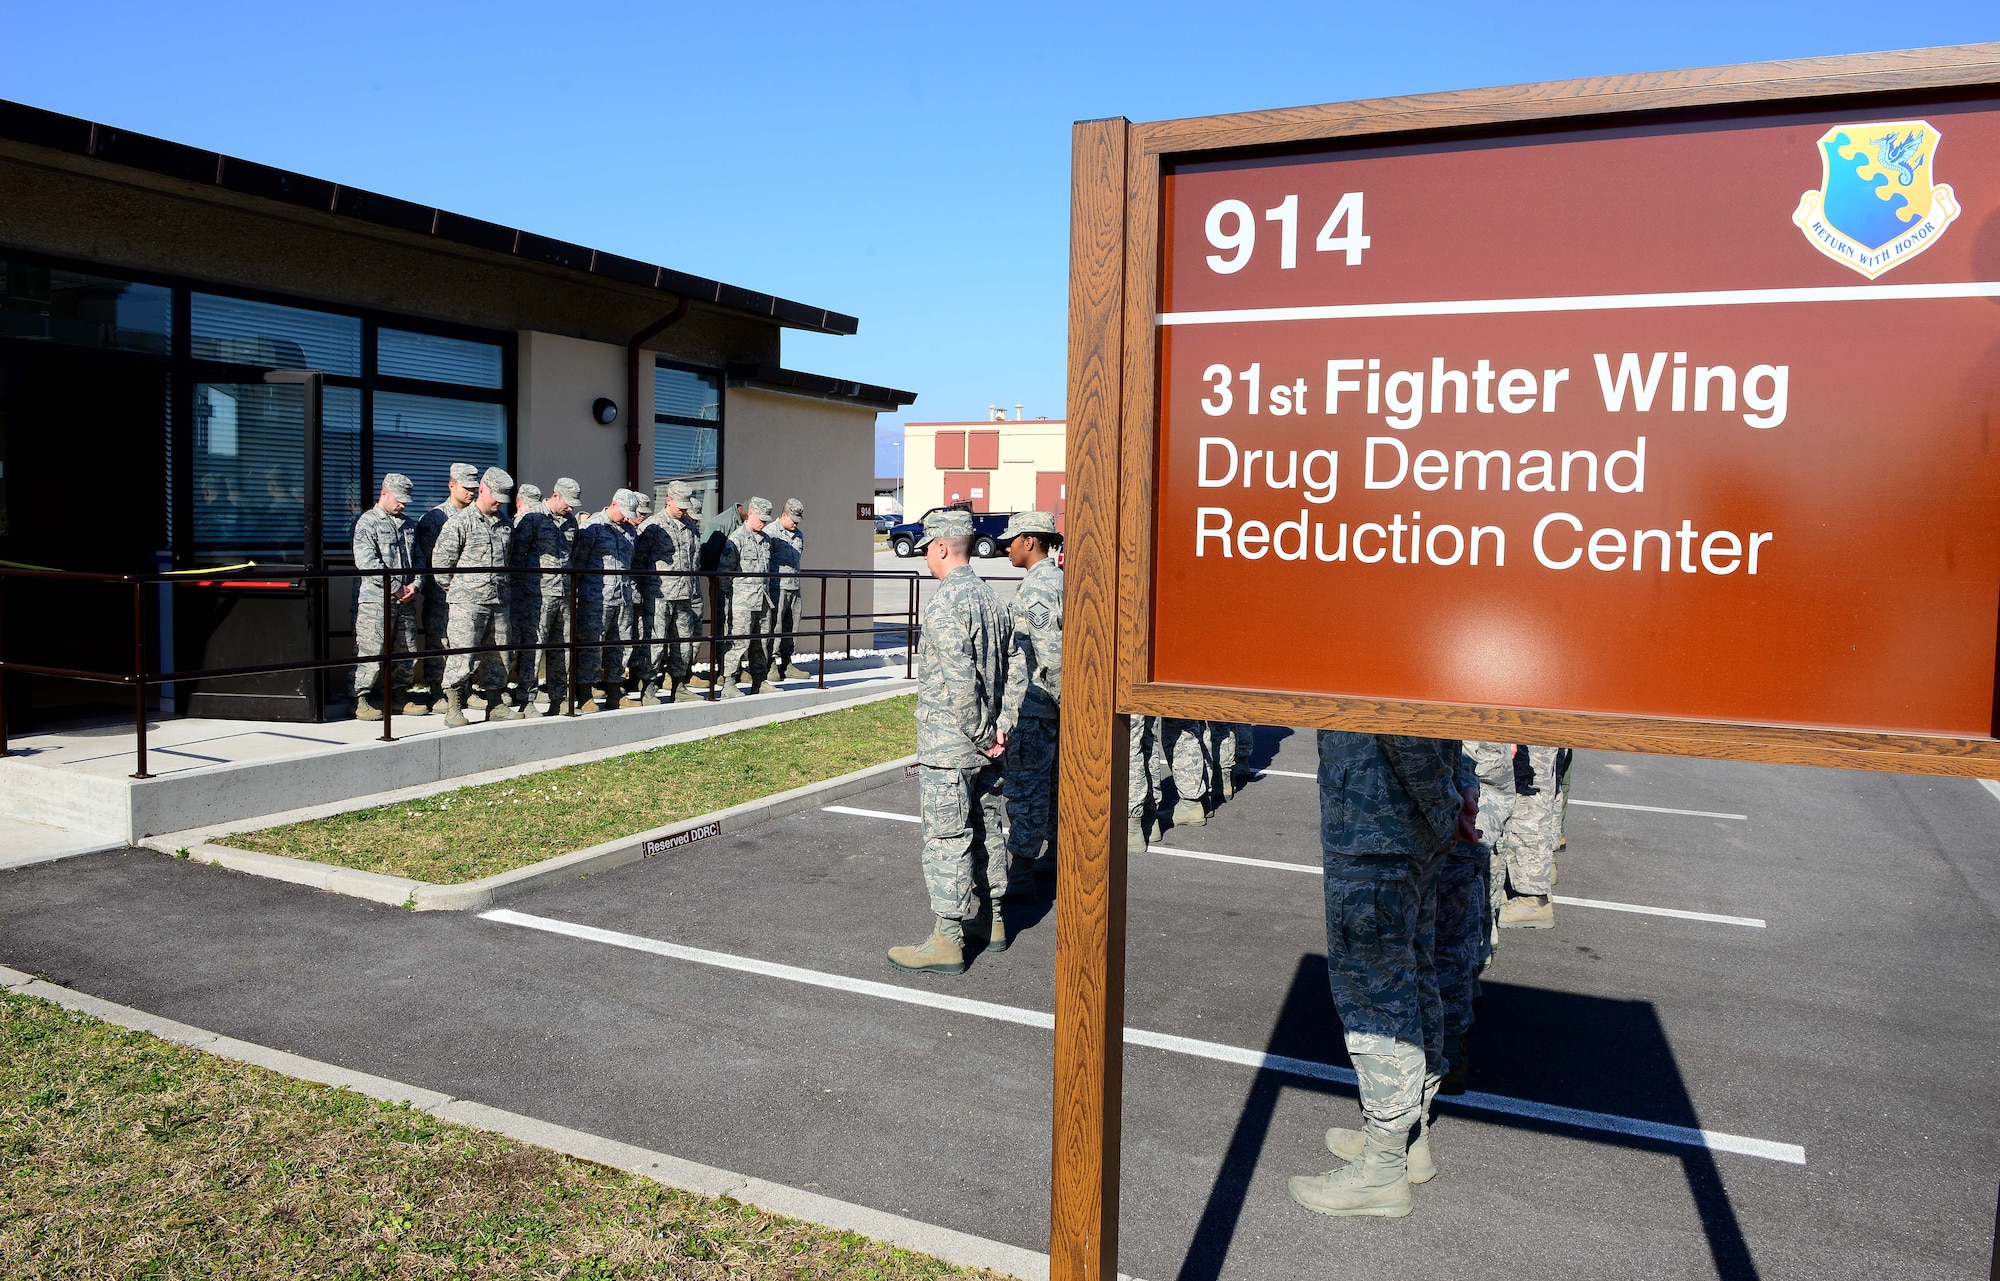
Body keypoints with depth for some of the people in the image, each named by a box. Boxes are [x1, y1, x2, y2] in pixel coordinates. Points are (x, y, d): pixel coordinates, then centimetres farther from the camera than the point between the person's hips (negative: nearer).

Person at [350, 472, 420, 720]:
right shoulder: (367, 522, -3)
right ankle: (361, 700, 0)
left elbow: (418, 558, 19)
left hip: (405, 600, 7)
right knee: (371, 652, -7)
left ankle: (398, 695, 20)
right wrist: (396, 588, -14)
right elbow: (367, 562, -13)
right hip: (375, 600, -6)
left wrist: (414, 584, 0)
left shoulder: (407, 524, 19)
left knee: (407, 650, 8)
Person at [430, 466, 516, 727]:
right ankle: (453, 708, -1)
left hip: (499, 600, 6)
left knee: (498, 655, 9)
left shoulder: (505, 522, 14)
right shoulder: (460, 522, -5)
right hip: (467, 602, -6)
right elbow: (440, 561, -4)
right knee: (464, 656, -9)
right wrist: (458, 588, 1)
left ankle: (496, 705, 18)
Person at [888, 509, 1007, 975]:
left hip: (948, 743, -9)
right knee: (984, 827, 16)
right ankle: (990, 920, 28)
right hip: (982, 742, 9)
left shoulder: (945, 600, -18)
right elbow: (1004, 669, 10)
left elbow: (959, 678, -24)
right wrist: (996, 727, 5)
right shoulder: (987, 595, 11)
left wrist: (979, 732, -14)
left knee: (946, 838, -4)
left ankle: (946, 940, 1)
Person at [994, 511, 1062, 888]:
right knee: (1052, 779, 17)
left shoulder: (1034, 588, -18)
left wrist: (1061, 699, -17)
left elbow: (1051, 651, -24)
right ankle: (1055, 855, 28)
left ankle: (1019, 869, 1)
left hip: (1030, 704, -10)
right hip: (1050, 702, 10)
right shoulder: (1061, 580, 12)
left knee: (1024, 786, -4)